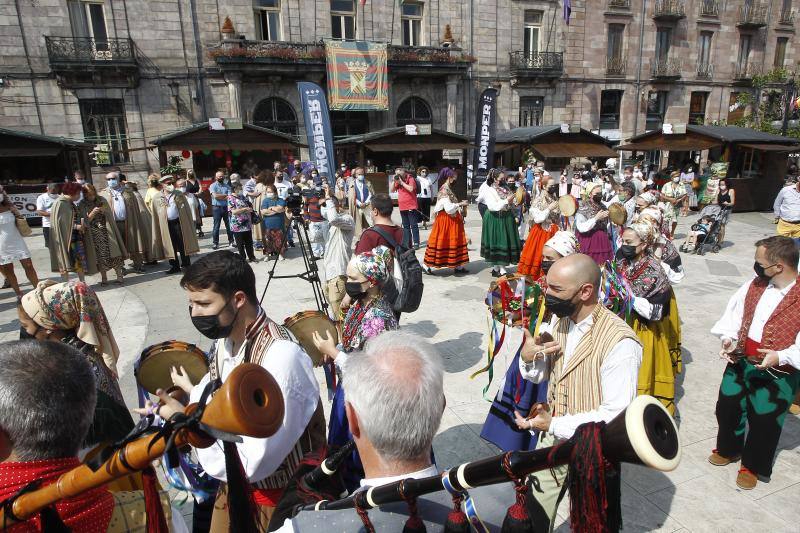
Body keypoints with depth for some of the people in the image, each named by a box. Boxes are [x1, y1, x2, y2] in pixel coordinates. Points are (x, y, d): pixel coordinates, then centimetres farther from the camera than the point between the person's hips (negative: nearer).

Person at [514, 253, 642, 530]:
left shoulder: (620, 342, -27)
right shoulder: (558, 320, -5)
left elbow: (616, 414, -27)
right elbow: (539, 376, 5)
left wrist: (554, 425, -26)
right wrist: (528, 357, -17)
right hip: (551, 441, 6)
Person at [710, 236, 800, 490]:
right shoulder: (755, 284, -4)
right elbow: (735, 311, 6)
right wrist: (728, 338, -8)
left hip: (777, 373, -5)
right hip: (740, 361, 5)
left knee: (763, 420, 10)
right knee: (727, 407, 17)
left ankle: (752, 466, 35)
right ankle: (728, 449, 44)